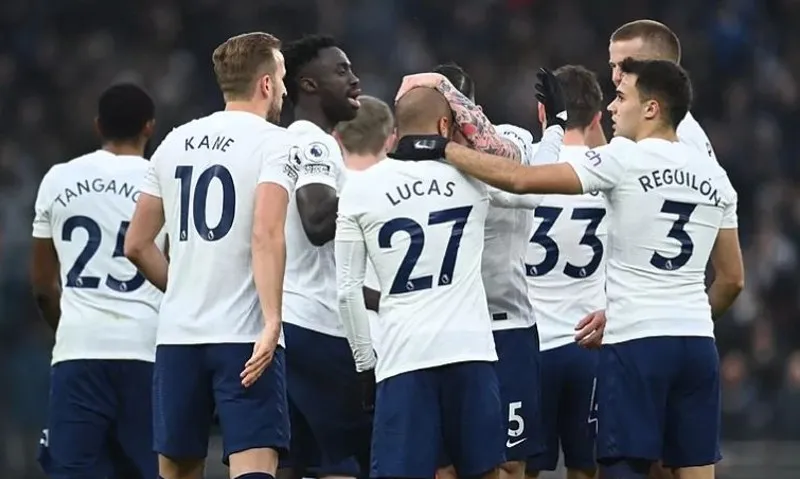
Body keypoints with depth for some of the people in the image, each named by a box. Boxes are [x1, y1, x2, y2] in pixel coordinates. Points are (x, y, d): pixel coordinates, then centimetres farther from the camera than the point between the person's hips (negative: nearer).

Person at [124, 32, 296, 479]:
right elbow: (266, 235, -19)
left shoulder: (175, 143, 13)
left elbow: (137, 244, 16)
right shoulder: (275, 142, -5)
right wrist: (272, 321, -23)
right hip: (244, 336, -5)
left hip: (179, 336, 6)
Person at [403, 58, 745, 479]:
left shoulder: (624, 159, -7)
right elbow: (732, 279, 17)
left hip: (635, 342, -6)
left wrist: (444, 148, -2)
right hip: (697, 343, 6)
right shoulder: (715, 177, 12)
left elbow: (521, 180, -11)